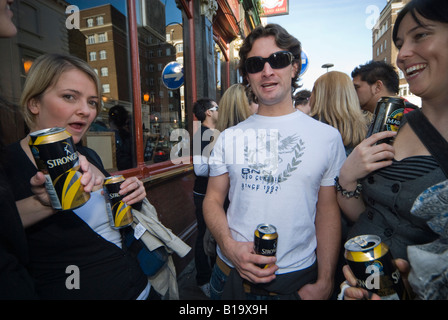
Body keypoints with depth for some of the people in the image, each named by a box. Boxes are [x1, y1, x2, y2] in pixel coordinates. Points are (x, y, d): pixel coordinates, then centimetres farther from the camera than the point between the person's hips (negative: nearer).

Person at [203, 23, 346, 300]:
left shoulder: (327, 137, -4)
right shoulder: (229, 137, -1)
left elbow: (329, 212, -2)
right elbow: (213, 199, 1)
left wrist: (324, 282, -5)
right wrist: (228, 245, -16)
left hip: (298, 279, 0)